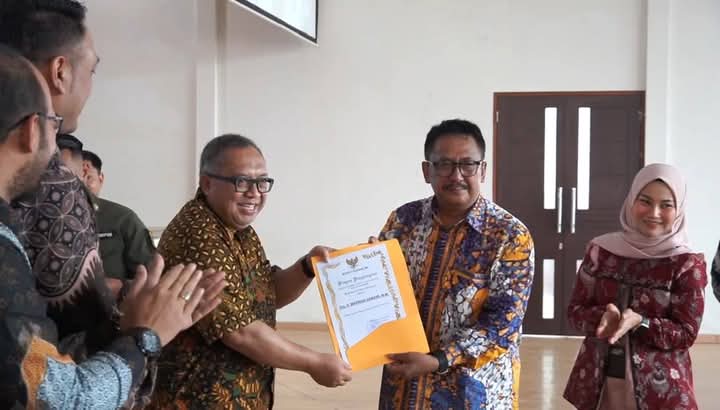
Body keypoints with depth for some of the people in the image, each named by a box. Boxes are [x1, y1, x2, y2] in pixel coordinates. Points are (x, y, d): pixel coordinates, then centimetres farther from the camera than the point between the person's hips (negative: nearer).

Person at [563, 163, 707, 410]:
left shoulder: (688, 264, -7)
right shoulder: (601, 251, 0)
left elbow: (687, 333, -8)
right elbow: (575, 311, 1)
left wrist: (639, 322, -23)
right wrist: (603, 316, -19)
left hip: (659, 387, -2)